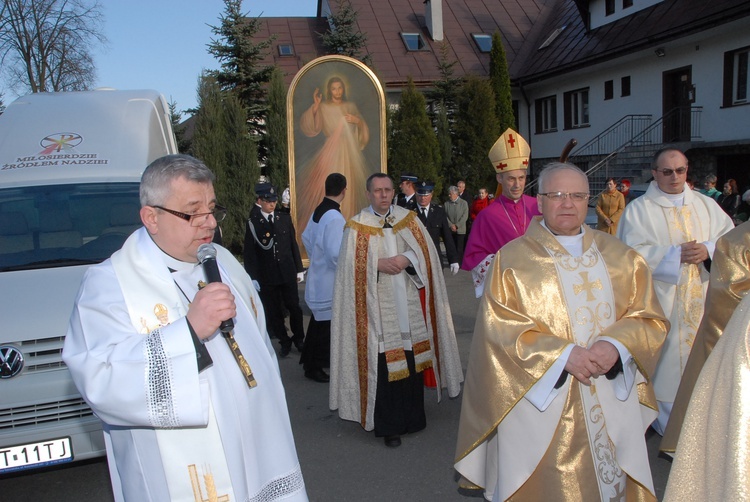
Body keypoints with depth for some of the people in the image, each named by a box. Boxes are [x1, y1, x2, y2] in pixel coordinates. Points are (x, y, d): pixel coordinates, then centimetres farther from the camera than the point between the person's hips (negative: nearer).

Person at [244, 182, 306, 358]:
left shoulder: (285, 218, 3)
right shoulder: (253, 223, -5)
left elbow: (293, 245, 7)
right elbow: (249, 253, -4)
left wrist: (299, 269, 8)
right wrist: (253, 277, -7)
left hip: (287, 273, 2)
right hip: (266, 276, -1)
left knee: (294, 307, 7)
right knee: (274, 312, 7)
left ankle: (298, 339, 27)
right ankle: (284, 342, 24)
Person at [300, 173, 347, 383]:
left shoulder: (318, 211, 4)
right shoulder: (335, 217, -23)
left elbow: (305, 237, 17)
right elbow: (336, 253, -29)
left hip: (318, 275, 9)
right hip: (330, 280, -9)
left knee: (318, 320, 21)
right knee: (326, 324, 3)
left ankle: (310, 360, 34)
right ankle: (315, 366, 15)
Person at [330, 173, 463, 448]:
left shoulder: (409, 219, 9)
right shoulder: (357, 226, 1)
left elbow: (427, 252, 2)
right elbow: (350, 265, -5)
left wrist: (407, 259, -15)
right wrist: (378, 263, -19)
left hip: (409, 305, 3)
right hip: (378, 307, -3)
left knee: (413, 359, 7)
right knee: (383, 363, -3)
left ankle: (413, 417, 24)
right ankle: (389, 425, 10)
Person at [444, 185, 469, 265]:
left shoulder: (464, 203, 0)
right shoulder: (446, 204, 6)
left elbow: (465, 216, -5)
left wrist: (457, 226, -11)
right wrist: (451, 225, -10)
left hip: (460, 230, -2)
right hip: (450, 230, 2)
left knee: (459, 248, -2)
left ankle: (459, 263, 5)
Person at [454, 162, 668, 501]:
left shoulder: (619, 256, 8)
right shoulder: (512, 258, -2)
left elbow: (650, 317, 5)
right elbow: (499, 327, -10)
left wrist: (615, 344, -15)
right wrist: (562, 354, -19)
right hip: (540, 402, -3)